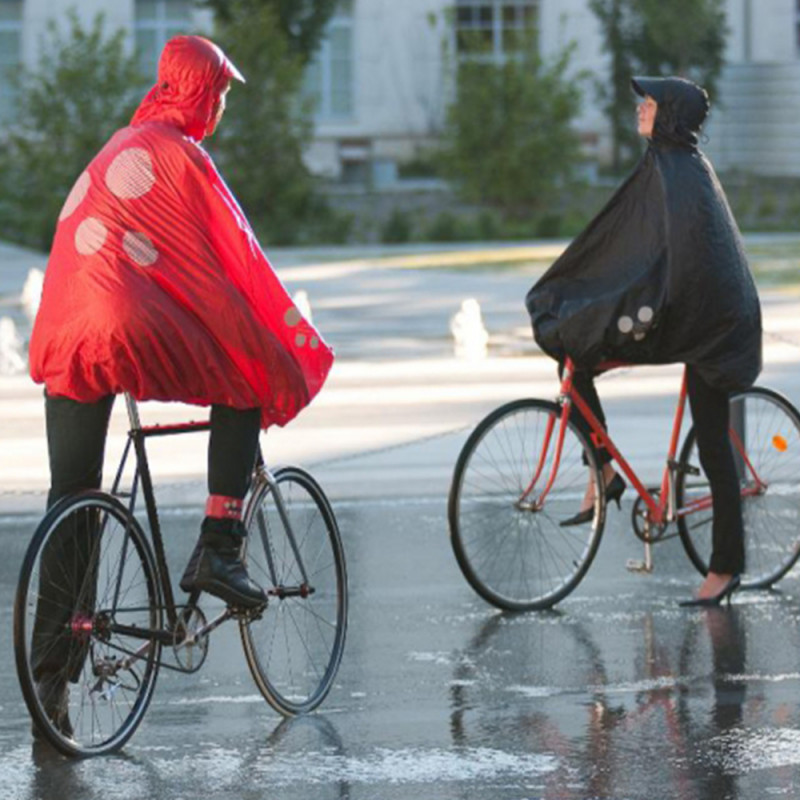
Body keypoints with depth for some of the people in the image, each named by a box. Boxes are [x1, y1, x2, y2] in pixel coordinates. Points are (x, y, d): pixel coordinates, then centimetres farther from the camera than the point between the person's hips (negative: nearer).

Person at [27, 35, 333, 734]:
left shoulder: (120, 148, 27)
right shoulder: (182, 155, 0)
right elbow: (239, 258, 1)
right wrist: (295, 348, 8)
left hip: (64, 341, 7)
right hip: (133, 332, -7)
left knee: (71, 502, 9)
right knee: (247, 386, 15)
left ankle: (49, 677, 7)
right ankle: (218, 551, 4)